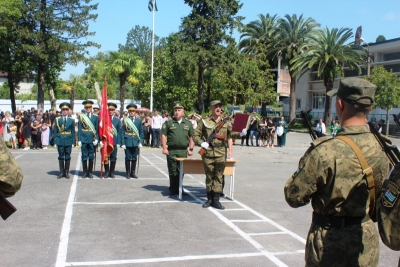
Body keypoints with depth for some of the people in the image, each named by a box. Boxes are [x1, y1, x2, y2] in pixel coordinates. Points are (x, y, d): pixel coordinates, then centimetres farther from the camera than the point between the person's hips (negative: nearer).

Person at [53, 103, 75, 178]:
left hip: (68, 141, 0)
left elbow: (73, 132, 6)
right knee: (61, 157, 5)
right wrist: (55, 142, -2)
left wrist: (73, 142, 0)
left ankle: (67, 172, 13)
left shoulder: (71, 120, 6)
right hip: (60, 141, 0)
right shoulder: (57, 120, 4)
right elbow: (55, 131, 4)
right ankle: (61, 172, 13)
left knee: (67, 157, 5)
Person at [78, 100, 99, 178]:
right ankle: (85, 172, 13)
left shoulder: (95, 117, 6)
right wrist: (79, 139, -3)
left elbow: (97, 129, 4)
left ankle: (90, 172, 15)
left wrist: (96, 139, -5)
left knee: (91, 157, 6)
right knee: (84, 157, 4)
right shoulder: (81, 116, 5)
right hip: (84, 139, 0)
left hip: (92, 140, 1)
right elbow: (79, 129, 3)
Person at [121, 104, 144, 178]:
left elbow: (141, 132, 7)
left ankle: (133, 172, 20)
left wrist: (141, 142, -1)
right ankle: (128, 173, 15)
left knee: (134, 158, 8)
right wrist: (122, 143, -8)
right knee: (128, 158, 5)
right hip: (127, 143, -2)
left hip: (136, 143, 2)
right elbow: (122, 132, -1)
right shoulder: (125, 120, 1)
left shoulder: (139, 120, 7)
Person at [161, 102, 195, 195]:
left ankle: (179, 188, 16)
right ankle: (173, 189, 13)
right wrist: (164, 148, -7)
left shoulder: (188, 123, 10)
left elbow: (191, 137, 10)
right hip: (171, 151, -1)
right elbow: (163, 135, 1)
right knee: (172, 171, 3)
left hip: (183, 151, 2)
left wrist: (191, 149, 2)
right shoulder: (168, 123, 4)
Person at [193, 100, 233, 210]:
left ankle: (216, 200, 5)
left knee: (219, 176, 0)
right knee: (209, 176, 8)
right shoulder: (204, 122, 5)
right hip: (208, 153, 0)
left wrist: (230, 150, 6)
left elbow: (230, 137, 13)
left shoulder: (226, 122, 9)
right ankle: (209, 199, 19)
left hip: (221, 154, 0)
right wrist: (201, 143, -11)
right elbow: (195, 135, 7)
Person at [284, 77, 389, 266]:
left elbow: (294, 197, -16)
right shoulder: (381, 149, -6)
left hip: (330, 246, -4)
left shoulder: (325, 151, -25)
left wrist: (304, 168, -1)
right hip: (367, 244, 5)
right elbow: (381, 197, 9)